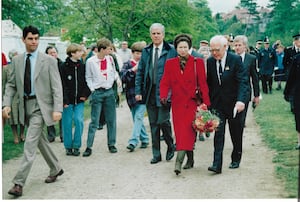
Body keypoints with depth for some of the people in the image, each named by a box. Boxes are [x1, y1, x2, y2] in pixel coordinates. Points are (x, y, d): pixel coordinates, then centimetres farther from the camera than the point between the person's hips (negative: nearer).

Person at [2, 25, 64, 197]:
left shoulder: (48, 60, -5)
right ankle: (56, 169, 37)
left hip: (40, 106, -5)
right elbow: (11, 84, 11)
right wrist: (7, 104, -2)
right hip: (26, 106, 5)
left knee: (30, 143, -11)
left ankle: (19, 183, -9)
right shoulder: (17, 60, 7)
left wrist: (57, 109, -16)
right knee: (40, 141, 17)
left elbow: (57, 86, -8)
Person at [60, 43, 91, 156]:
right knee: (67, 123, 4)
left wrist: (85, 94, -1)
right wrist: (64, 100, -14)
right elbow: (61, 85, -9)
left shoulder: (82, 66, 6)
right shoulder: (64, 67, -6)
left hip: (79, 100, 3)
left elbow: (87, 82, 12)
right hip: (68, 100, -3)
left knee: (79, 121, -5)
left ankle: (76, 146, 7)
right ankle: (68, 147, 17)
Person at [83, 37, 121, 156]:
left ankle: (111, 144, 19)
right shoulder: (90, 61, -6)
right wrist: (92, 89, -7)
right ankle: (89, 147, 1)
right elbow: (88, 77, 3)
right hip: (97, 93, -4)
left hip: (109, 92, 4)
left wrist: (117, 78, -2)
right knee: (94, 121, -4)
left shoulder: (110, 59, 4)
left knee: (111, 120, 8)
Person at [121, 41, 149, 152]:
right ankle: (144, 139, 23)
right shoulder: (127, 65, 5)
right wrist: (133, 70, -19)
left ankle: (133, 142, -14)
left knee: (138, 117, -12)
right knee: (137, 119, 9)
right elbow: (123, 78, -7)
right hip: (132, 96, 2)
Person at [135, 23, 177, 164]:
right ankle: (156, 154, 17)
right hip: (150, 92, 4)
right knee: (153, 124, 8)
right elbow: (140, 72, 12)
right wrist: (138, 91, 4)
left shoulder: (171, 51, -1)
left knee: (163, 121, -9)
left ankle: (170, 146, 18)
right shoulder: (146, 52, 11)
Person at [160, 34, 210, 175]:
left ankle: (179, 162, -17)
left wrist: (206, 104, -7)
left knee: (187, 131, -13)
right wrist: (163, 96, -15)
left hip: (192, 102, -3)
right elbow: (165, 82, 5)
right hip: (177, 103, 3)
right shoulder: (170, 63, 8)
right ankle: (190, 159, 18)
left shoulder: (197, 62, 1)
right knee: (180, 132, 4)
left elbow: (203, 83, -1)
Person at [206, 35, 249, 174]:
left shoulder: (236, 60, -11)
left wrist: (241, 100, -30)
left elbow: (243, 81, -17)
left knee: (236, 134, 12)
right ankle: (217, 164, -9)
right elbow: (208, 83, 6)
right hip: (217, 104, 2)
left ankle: (236, 159, 31)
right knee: (218, 133, -7)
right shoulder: (210, 61, 0)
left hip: (234, 104, -2)